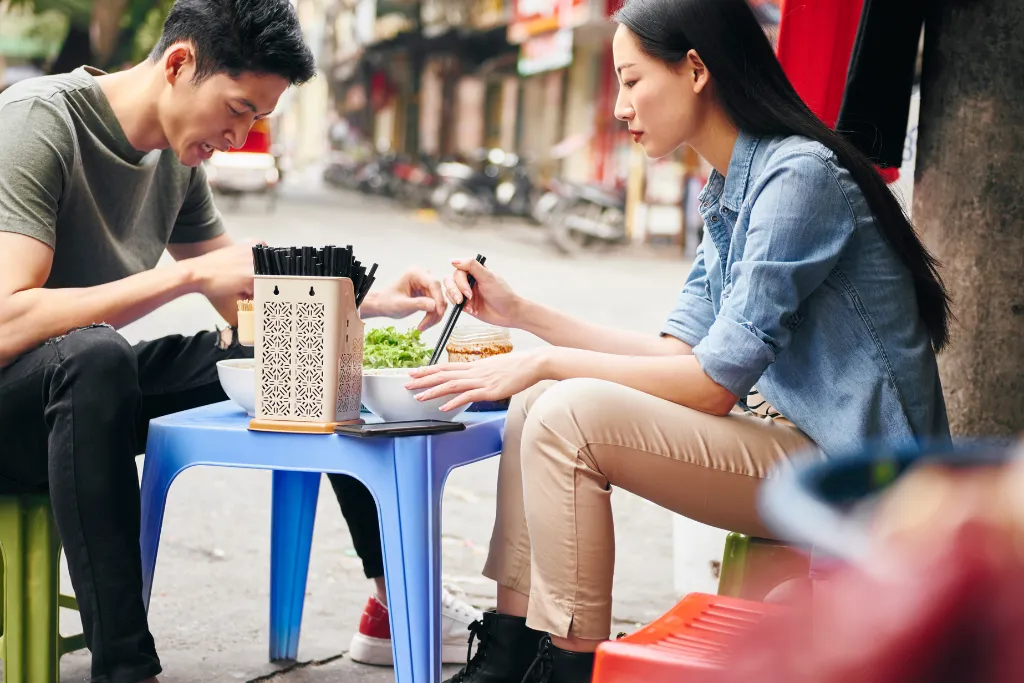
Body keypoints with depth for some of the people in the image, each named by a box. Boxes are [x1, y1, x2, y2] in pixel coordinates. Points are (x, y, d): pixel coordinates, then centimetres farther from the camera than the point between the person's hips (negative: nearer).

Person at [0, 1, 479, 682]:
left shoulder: (179, 155, 4)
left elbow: (243, 301, 11)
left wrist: (371, 302, -4)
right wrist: (191, 274, -31)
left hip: (92, 394, 8)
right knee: (91, 353, -42)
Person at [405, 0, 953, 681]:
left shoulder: (800, 174, -17)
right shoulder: (727, 191, 13)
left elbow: (715, 382, -21)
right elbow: (679, 352, 11)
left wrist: (548, 362, -16)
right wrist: (522, 313, 9)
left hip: (847, 472, -9)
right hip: (782, 437, 10)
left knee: (571, 415, -23)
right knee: (537, 401, 2)